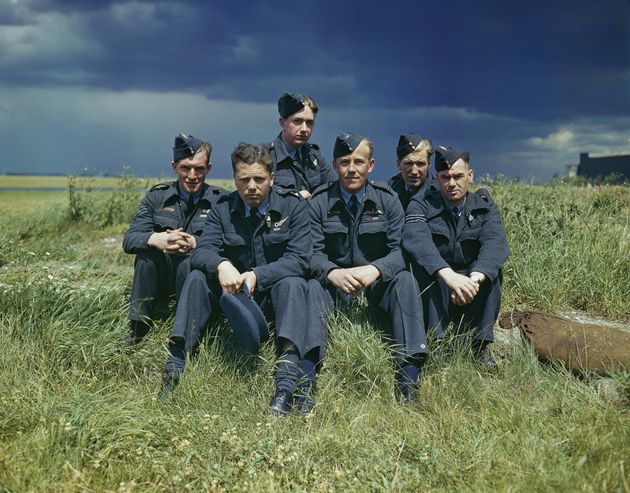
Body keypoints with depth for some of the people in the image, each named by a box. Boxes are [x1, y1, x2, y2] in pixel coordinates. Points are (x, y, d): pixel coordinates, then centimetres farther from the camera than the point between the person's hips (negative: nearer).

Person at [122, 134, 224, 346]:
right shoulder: (157, 196, 5)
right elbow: (129, 240, -6)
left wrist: (194, 242, -33)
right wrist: (157, 239, -28)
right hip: (159, 280, 2)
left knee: (190, 259, -32)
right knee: (148, 247, -25)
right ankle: (138, 328, -19)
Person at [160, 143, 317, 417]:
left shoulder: (293, 205, -7)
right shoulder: (223, 209, 1)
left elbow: (299, 259, -17)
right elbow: (202, 251, -11)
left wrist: (257, 276, -31)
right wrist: (221, 265, -36)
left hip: (276, 293, -3)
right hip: (233, 292, 3)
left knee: (292, 283, -34)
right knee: (198, 277, -20)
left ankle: (286, 385, -48)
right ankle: (174, 368, -26)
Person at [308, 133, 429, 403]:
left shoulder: (387, 200, 0)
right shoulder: (319, 202, -1)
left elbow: (401, 250, -8)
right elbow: (314, 252, -7)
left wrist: (374, 269, -30)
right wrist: (334, 273, -31)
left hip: (377, 281, 1)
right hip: (335, 281, 0)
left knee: (405, 280, -29)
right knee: (314, 287, -31)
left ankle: (408, 376, -34)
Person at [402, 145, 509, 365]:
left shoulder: (485, 207, 0)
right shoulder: (421, 206, -5)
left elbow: (496, 243, -21)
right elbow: (416, 239, -28)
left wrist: (475, 279, -42)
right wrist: (449, 275, -46)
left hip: (472, 297, 2)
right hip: (433, 294, -1)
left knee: (491, 263, -25)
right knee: (425, 260, -29)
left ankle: (481, 344, -22)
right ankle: (437, 339, -31)